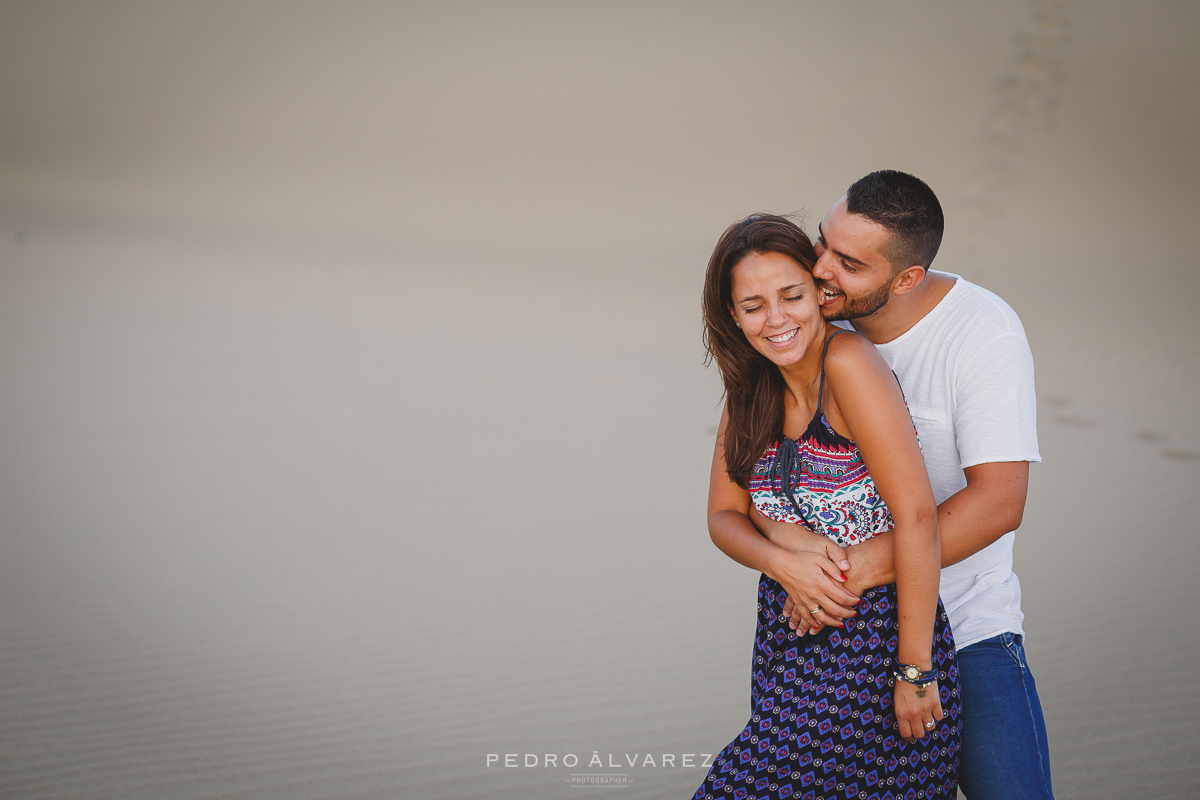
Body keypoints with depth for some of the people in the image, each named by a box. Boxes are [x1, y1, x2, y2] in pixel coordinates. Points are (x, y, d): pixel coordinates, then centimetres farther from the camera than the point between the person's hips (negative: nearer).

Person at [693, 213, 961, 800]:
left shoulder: (848, 361, -16)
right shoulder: (751, 390, 7)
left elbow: (917, 516, -21)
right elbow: (724, 516, 9)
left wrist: (915, 670, -19)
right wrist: (779, 559, -14)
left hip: (875, 644, -7)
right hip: (789, 645, 7)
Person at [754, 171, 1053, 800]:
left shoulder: (984, 333, -16)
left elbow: (999, 502, -22)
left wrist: (858, 568, -27)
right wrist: (795, 550, -27)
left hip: (967, 628, -3)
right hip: (837, 628, 3)